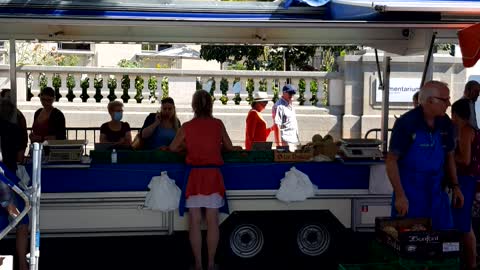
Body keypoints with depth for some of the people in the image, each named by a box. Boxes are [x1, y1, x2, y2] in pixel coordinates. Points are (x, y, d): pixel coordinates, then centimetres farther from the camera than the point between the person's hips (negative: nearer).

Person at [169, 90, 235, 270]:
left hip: (195, 175, -1)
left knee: (195, 222, 5)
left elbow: (173, 148, 6)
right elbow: (229, 147, 9)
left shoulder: (187, 127, -3)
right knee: (212, 221, 5)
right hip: (213, 174, 1)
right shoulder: (218, 124, -1)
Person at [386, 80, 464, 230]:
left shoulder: (445, 123, 4)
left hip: (436, 193, 6)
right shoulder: (406, 123, -14)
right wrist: (400, 195, -18)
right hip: (409, 194, -5)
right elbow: (391, 160, -14)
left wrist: (455, 186, 11)